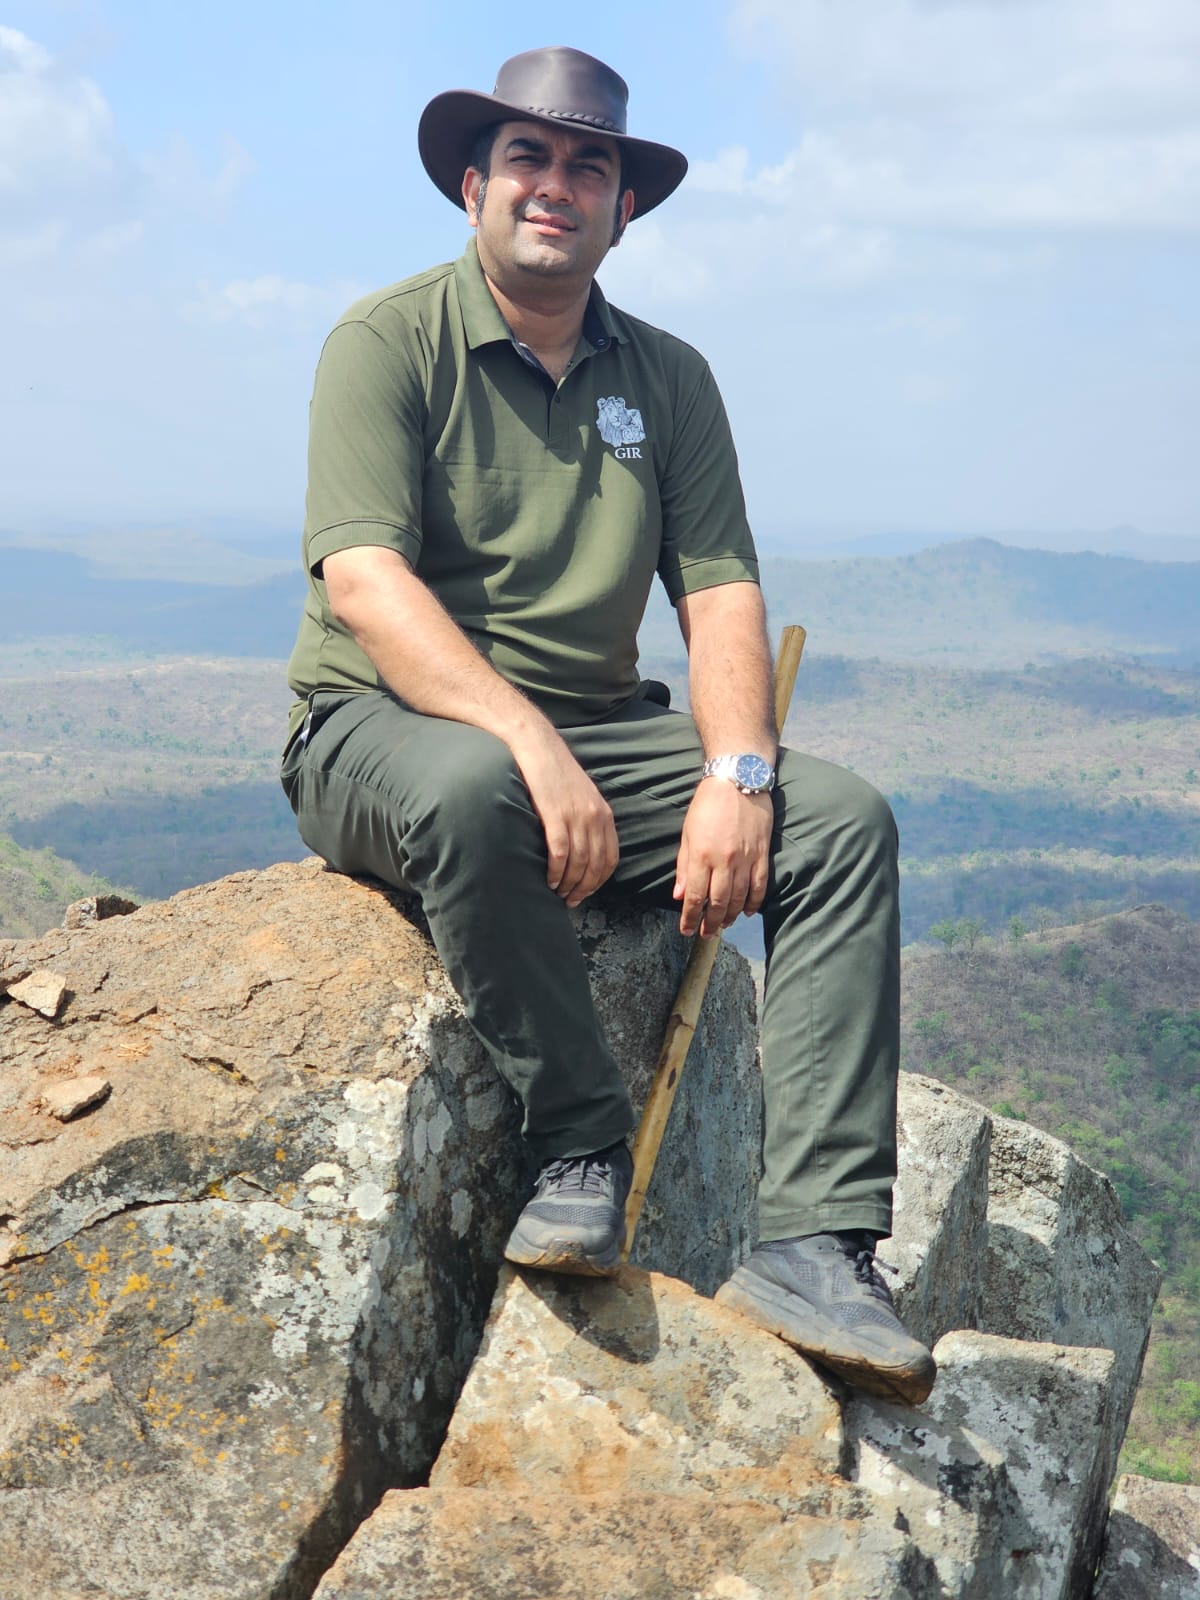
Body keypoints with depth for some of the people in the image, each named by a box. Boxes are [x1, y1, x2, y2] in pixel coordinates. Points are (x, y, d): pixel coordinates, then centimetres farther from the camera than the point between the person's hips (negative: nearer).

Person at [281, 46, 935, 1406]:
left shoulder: (669, 378, 12)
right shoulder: (387, 344, -3)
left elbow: (720, 591, 4)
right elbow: (363, 582, -17)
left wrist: (735, 775, -16)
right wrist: (533, 746, -30)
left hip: (600, 736, 5)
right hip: (384, 729, -4)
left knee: (843, 819, -18)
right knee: (471, 788, -40)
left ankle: (815, 1242, -23)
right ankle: (580, 1143, -19)